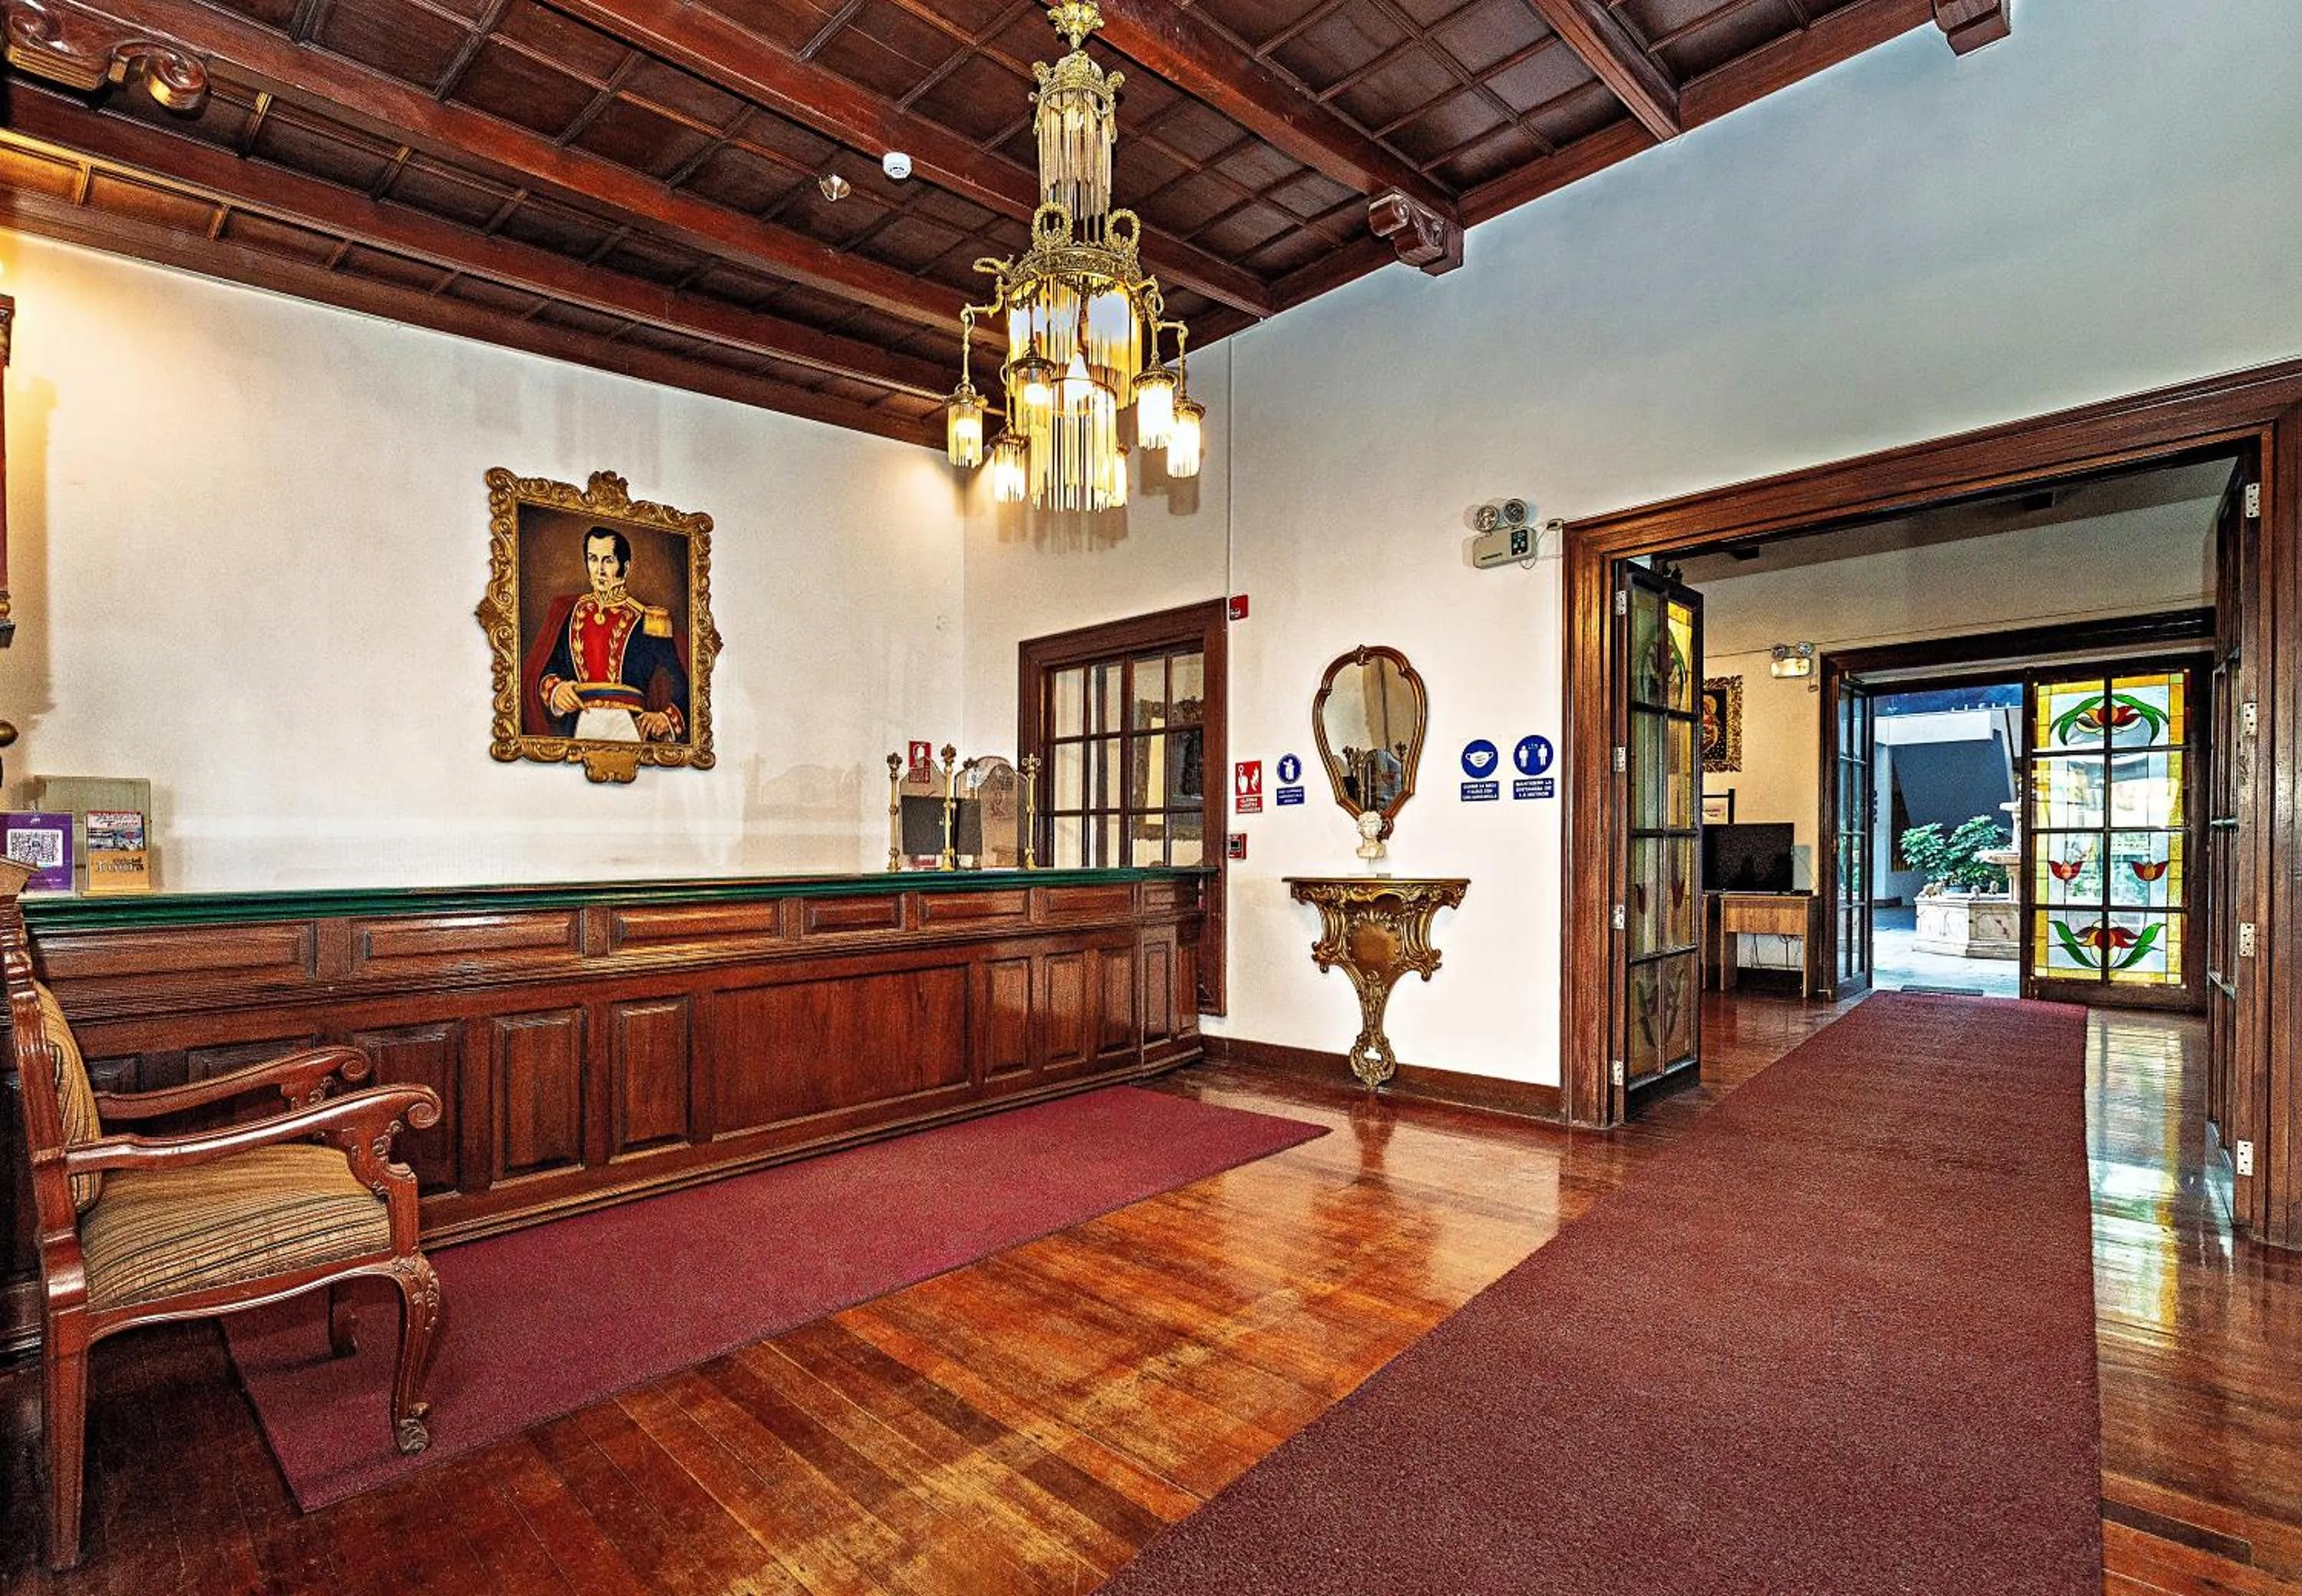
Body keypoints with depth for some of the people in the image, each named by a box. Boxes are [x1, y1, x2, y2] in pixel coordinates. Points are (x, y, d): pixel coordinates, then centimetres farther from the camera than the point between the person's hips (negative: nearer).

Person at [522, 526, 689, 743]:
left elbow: (677, 684, 4)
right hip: (576, 724, 2)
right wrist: (554, 688, -5)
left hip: (631, 724, -2)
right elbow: (543, 668, 17)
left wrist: (666, 719, -14)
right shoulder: (568, 613, 19)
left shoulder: (648, 621, 9)